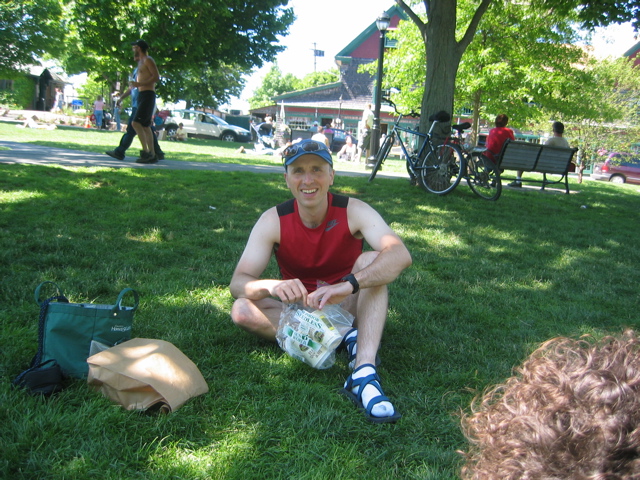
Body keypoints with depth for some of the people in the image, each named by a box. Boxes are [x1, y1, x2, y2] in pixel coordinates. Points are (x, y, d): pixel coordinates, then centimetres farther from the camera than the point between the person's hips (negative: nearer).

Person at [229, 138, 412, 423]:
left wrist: (347, 285, -50)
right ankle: (347, 339, -25)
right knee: (242, 311, -24)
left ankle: (364, 373, -41)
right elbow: (238, 283, -20)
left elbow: (401, 255, -33)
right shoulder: (274, 221, -13)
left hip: (347, 309, -1)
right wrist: (272, 286, -44)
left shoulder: (354, 212, -16)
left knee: (372, 260, -27)